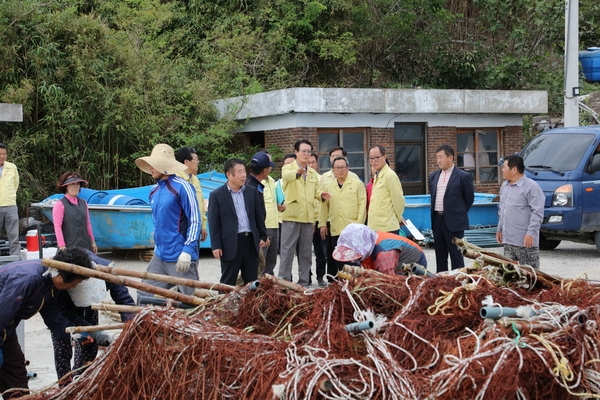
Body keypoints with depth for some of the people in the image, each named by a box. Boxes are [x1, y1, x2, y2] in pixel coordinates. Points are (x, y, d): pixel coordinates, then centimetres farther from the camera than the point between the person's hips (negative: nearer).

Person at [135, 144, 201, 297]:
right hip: (159, 256, 8)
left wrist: (187, 251, -19)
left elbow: (195, 221, -13)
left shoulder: (181, 187, -11)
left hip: (180, 258, -8)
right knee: (144, 295, 6)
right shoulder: (154, 191, 11)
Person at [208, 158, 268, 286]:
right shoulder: (217, 195, -4)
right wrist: (216, 246, -9)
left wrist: (263, 236, 11)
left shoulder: (252, 191, 9)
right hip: (230, 243, -4)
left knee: (252, 281, 10)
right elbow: (214, 223, -5)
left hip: (251, 241, 4)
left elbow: (259, 216, 15)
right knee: (228, 282, 3)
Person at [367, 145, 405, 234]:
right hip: (374, 227, 8)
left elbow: (398, 201, -10)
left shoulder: (390, 175, -11)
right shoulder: (376, 176, 14)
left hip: (387, 228, -8)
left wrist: (398, 218, 1)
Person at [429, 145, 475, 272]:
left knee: (456, 254, -2)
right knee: (440, 253, 12)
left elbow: (469, 198, 1)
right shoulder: (433, 176, 9)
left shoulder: (463, 176, -7)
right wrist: (436, 212, 15)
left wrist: (459, 213, 8)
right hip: (437, 219, 6)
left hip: (453, 221, -6)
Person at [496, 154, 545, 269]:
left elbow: (537, 213, -15)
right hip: (508, 240, 8)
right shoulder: (504, 186, 16)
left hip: (525, 241, -8)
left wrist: (531, 233, -20)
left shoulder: (531, 187, -11)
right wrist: (500, 229, 21)